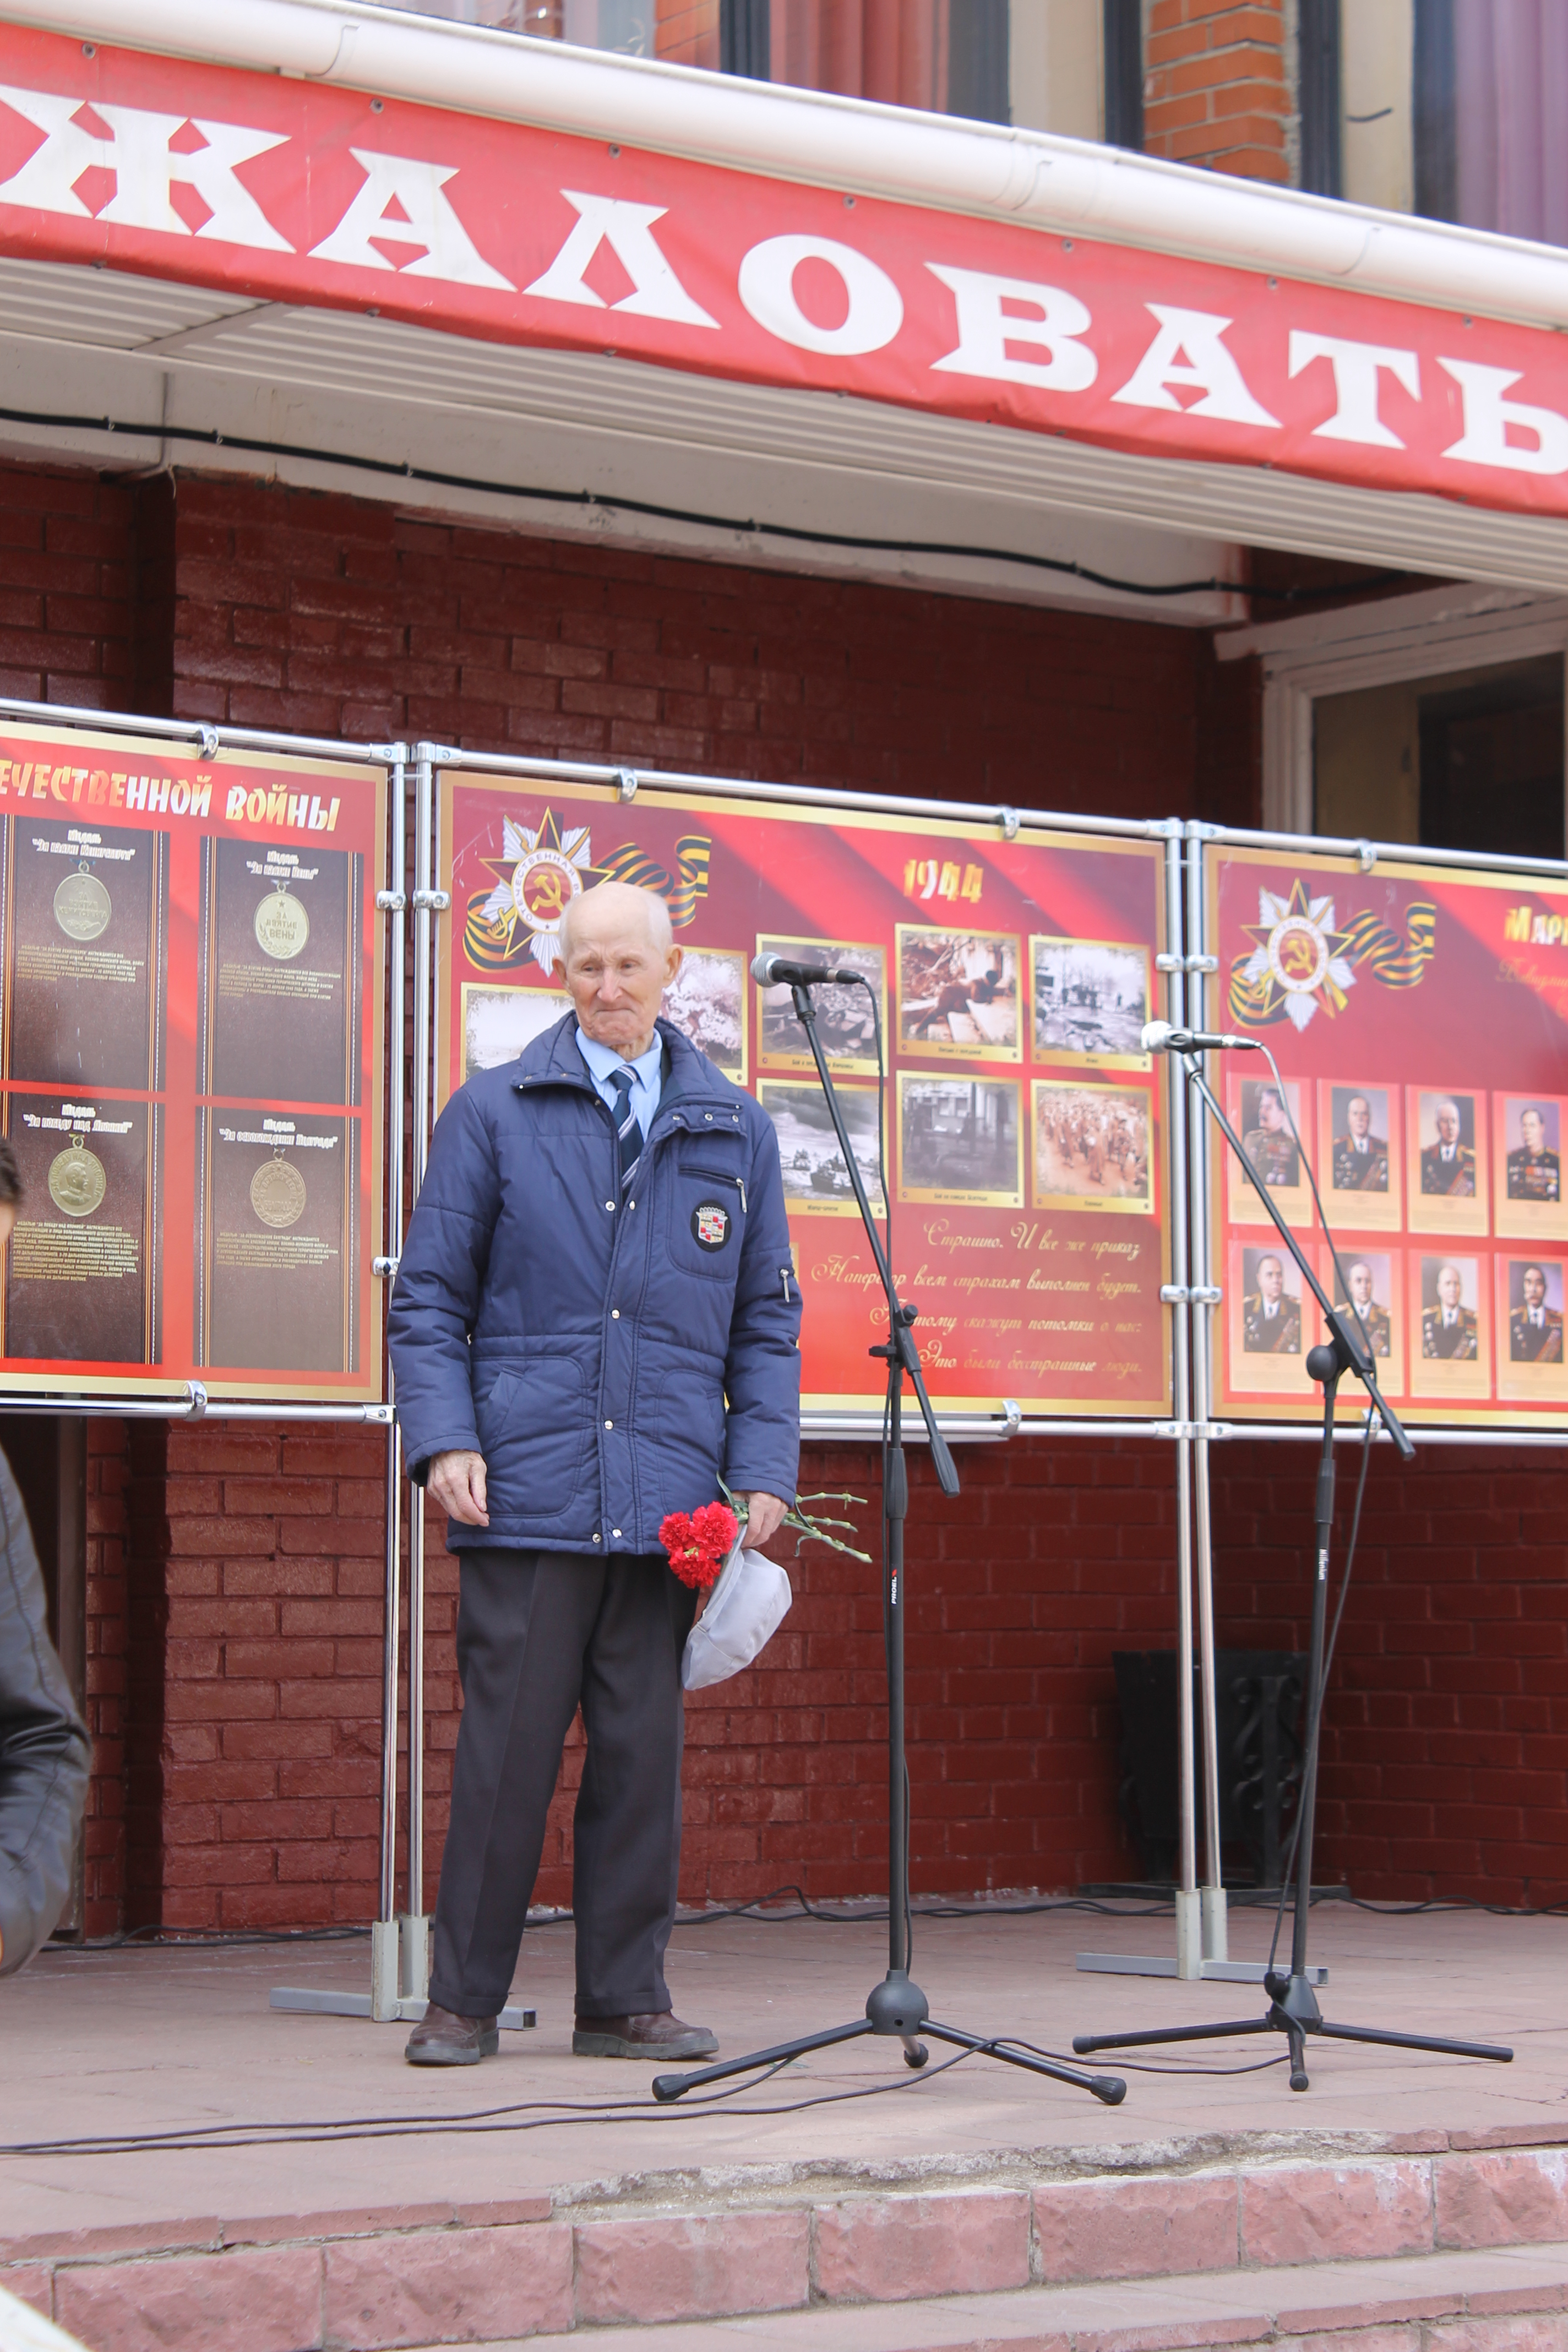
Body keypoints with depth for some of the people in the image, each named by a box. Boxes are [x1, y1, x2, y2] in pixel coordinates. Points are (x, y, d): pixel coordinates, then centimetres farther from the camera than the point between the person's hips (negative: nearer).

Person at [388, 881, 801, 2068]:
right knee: (508, 1743, -2)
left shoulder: (735, 1130, 13)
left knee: (644, 1750, 4)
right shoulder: (495, 1113, 7)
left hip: (669, 1504, 2)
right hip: (526, 1488, -2)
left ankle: (626, 1997, 13)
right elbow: (429, 1295, 6)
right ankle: (464, 2000, 7)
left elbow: (768, 1318, 14)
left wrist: (764, 1474, 3)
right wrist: (445, 1439, -7)